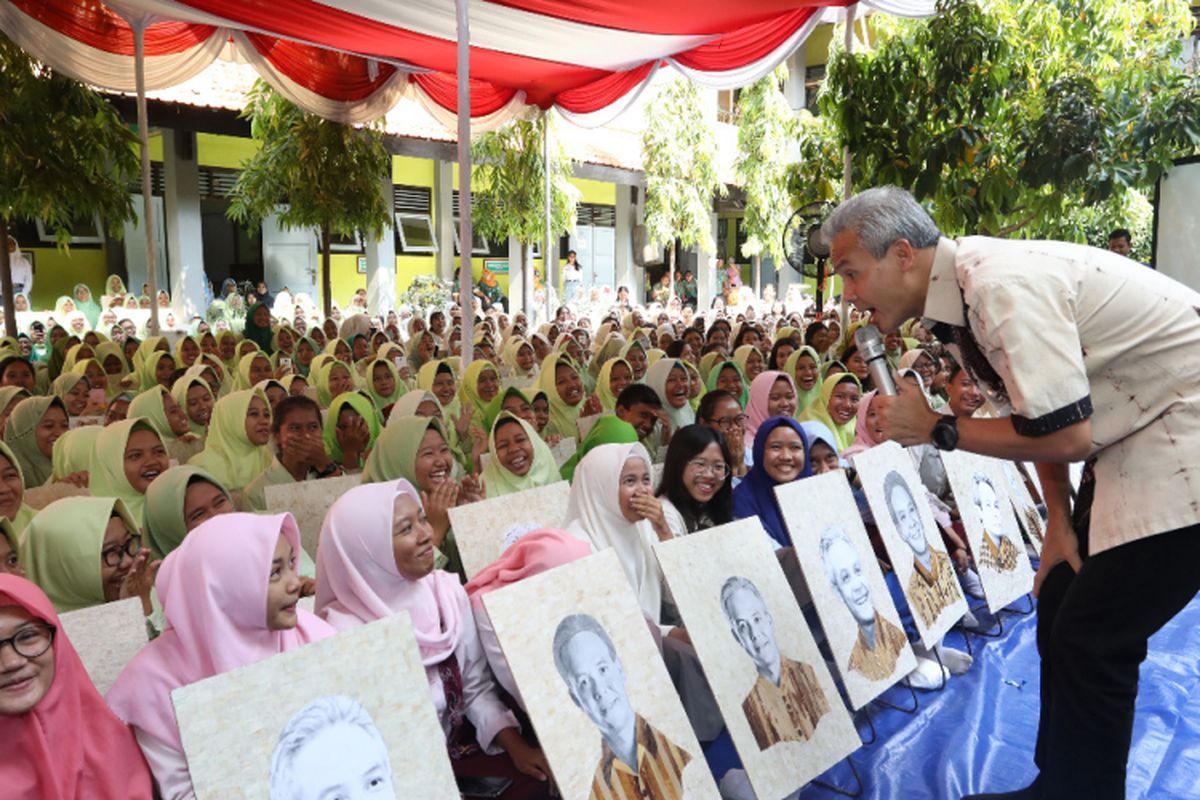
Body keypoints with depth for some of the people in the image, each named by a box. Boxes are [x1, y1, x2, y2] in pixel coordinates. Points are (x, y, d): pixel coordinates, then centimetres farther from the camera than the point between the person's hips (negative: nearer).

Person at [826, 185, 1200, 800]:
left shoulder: (1003, 286, -27)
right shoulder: (961, 296, 3)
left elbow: (1064, 435, -27)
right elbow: (1034, 408, 11)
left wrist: (936, 427, -17)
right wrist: (1059, 525, 8)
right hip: (1137, 443, 9)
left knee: (1092, 640, -8)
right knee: (1061, 612, 12)